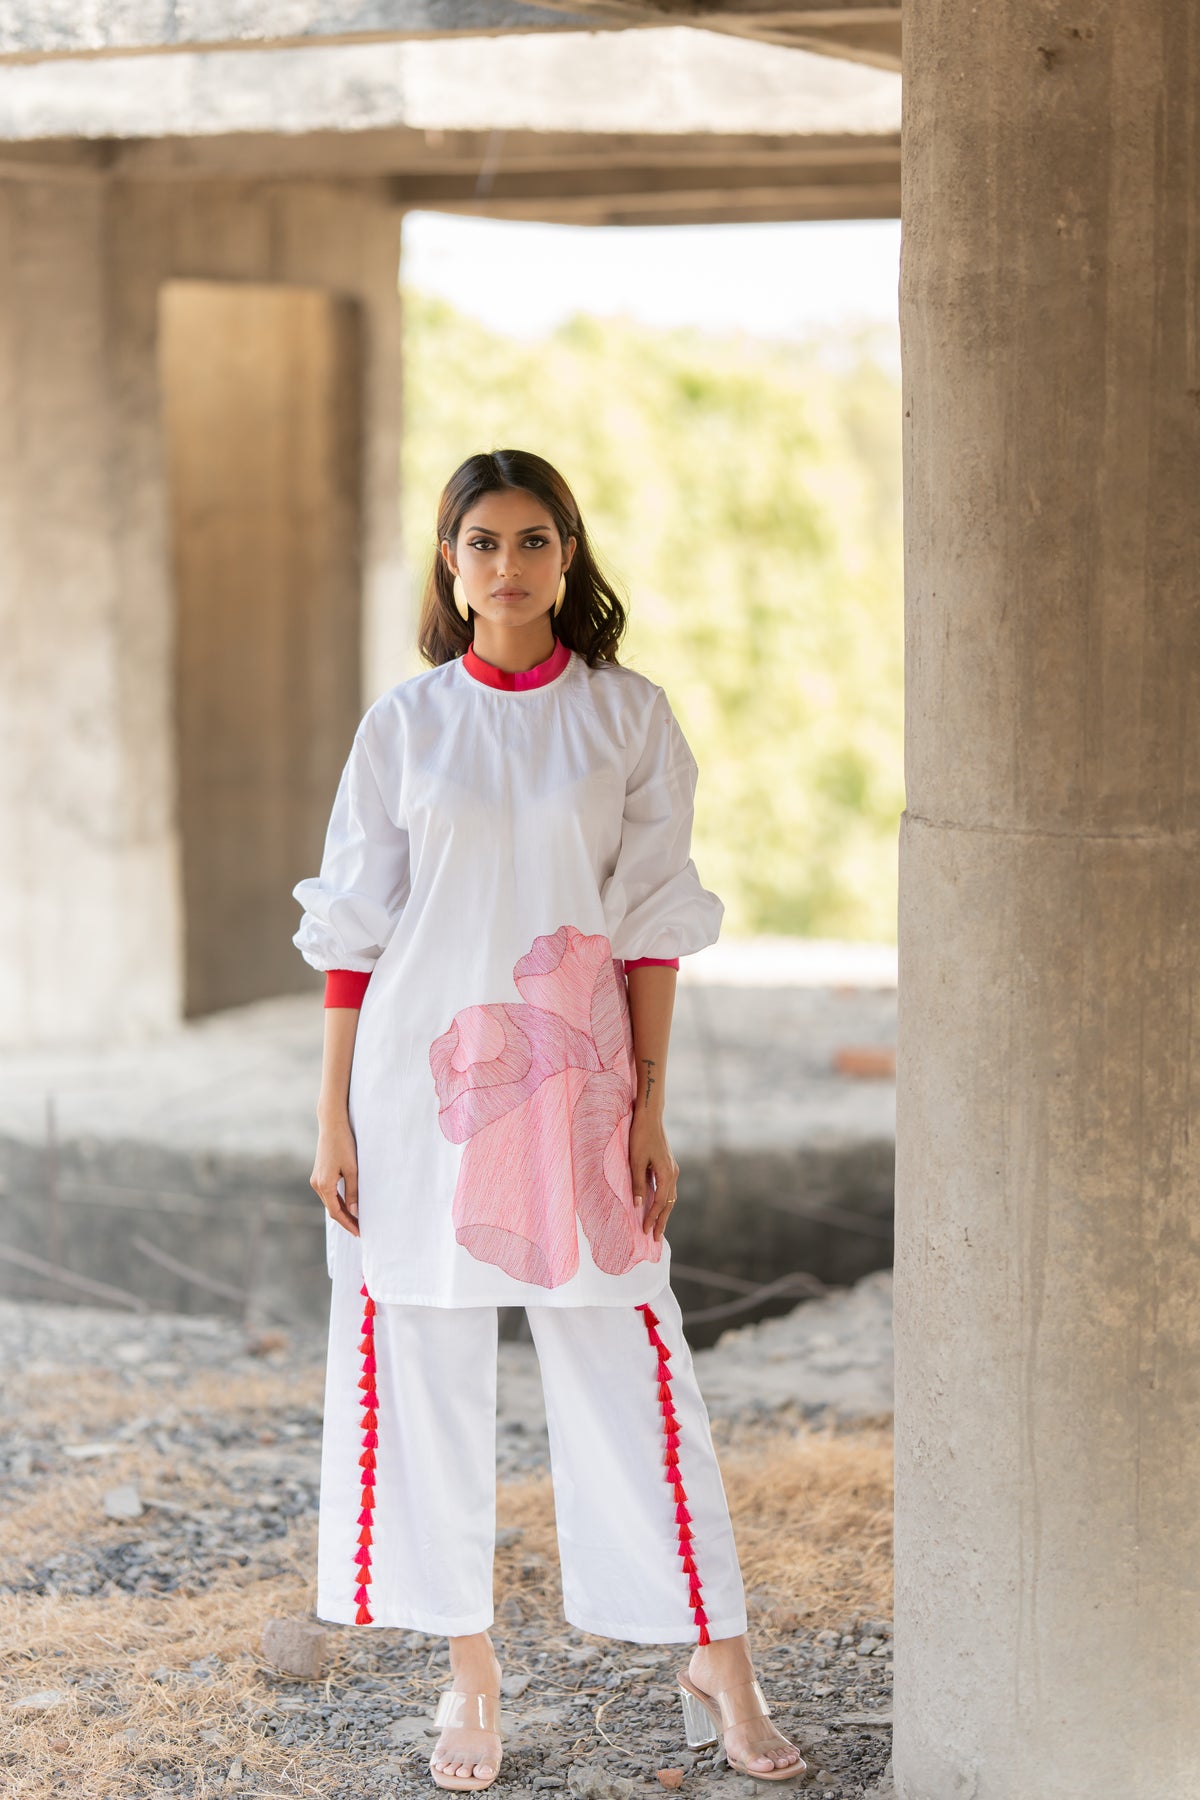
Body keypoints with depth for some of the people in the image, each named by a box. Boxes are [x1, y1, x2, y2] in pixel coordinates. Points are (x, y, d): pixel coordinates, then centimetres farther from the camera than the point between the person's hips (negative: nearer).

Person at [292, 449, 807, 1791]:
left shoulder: (627, 716, 2)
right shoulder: (404, 723, 4)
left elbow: (653, 923, 1)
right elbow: (353, 928, 5)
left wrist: (649, 1110, -3)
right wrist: (332, 1116, 1)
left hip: (571, 1082, -1)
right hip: (420, 1079, 1)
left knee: (624, 1369, 0)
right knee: (426, 1368, 4)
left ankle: (715, 1664, 12)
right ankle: (469, 1673, 18)